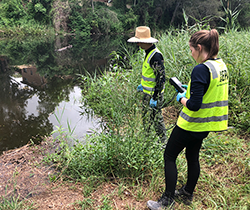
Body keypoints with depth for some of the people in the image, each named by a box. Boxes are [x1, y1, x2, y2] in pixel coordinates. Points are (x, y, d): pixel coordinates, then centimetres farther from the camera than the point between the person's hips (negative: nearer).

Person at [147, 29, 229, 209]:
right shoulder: (221, 65, 3)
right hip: (206, 124, 9)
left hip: (192, 124, -9)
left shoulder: (201, 69, -25)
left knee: (169, 156, 7)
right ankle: (188, 194, 39)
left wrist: (181, 98, -9)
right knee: (193, 157, 22)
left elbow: (194, 105, -28)